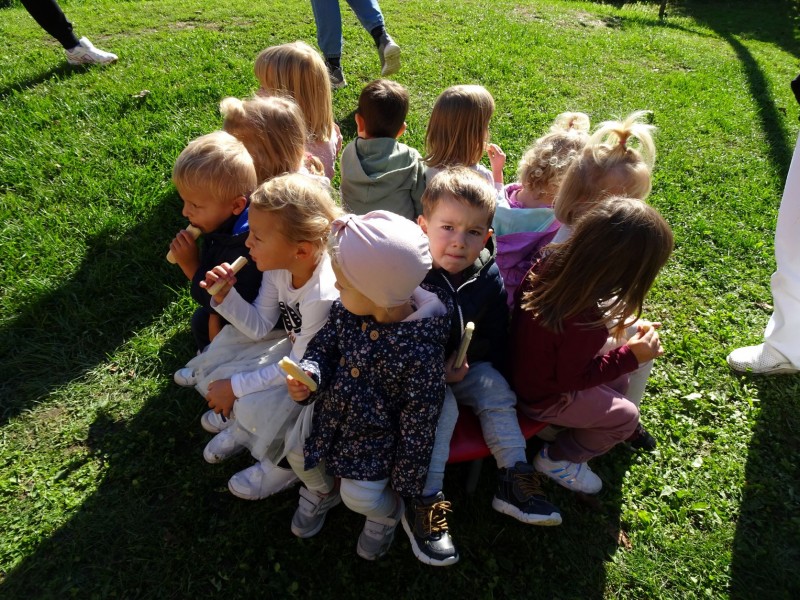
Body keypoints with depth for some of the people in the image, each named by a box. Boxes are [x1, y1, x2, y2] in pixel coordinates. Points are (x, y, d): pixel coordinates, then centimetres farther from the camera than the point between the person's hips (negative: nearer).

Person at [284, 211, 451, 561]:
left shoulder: (420, 352, -33)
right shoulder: (346, 310, -19)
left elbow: (419, 424, -21)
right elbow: (323, 345, -2)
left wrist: (405, 483, -9)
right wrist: (308, 375, -26)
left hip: (380, 432, -5)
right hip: (333, 412, 6)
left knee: (359, 496, -7)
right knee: (298, 456, 8)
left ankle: (388, 512, 32)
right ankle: (322, 492, 45)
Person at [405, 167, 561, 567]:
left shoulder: (488, 278, -6)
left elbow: (496, 338, 4)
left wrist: (467, 361, -10)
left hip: (468, 366, 5)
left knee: (497, 394, -11)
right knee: (440, 407, -26)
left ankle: (514, 478, 3)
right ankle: (424, 503, -17)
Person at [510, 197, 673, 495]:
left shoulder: (552, 262, -20)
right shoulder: (584, 323, -40)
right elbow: (574, 377, -22)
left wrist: (610, 322, -2)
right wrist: (630, 356, -19)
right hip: (544, 396, -7)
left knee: (619, 378, 19)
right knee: (626, 415, 10)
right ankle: (557, 459, 24)